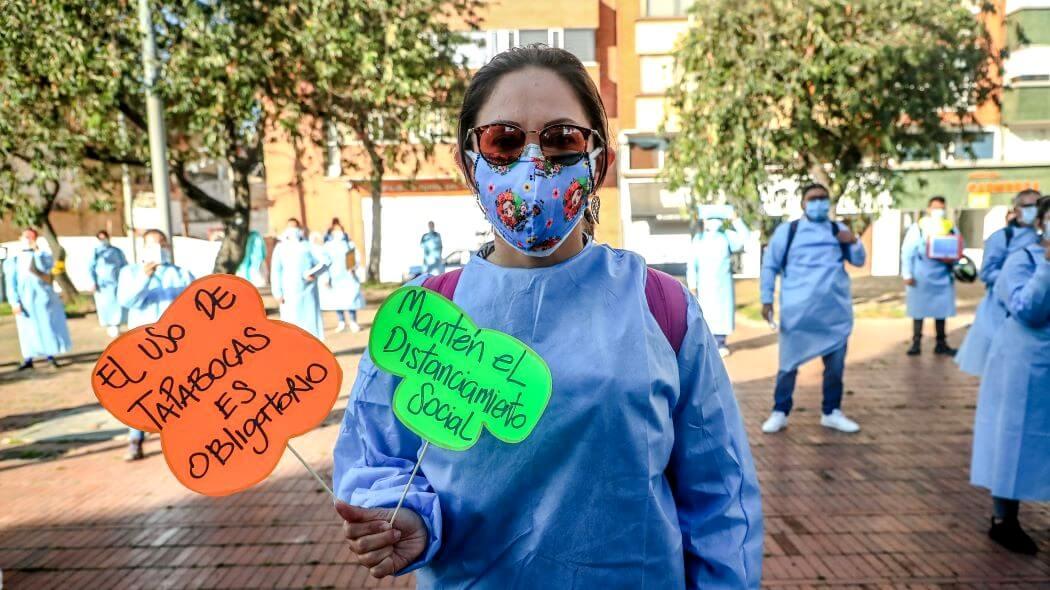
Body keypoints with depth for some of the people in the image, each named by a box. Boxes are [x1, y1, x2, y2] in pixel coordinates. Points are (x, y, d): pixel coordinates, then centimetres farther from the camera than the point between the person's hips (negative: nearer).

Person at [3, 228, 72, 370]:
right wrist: (14, 302, -7)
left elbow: (45, 268, -14)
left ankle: (50, 356, 11)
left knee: (48, 326, 3)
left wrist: (37, 252, -15)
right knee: (28, 329, 2)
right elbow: (10, 283, 0)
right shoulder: (13, 260, 3)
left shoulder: (42, 255, 7)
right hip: (25, 300, -1)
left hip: (43, 298, 1)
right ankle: (28, 358, 9)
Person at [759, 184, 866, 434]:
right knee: (789, 364, 2)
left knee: (836, 365, 11)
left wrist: (853, 242, -9)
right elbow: (770, 265, 3)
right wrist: (767, 300, -2)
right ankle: (780, 412, 14)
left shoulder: (838, 229, 10)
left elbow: (859, 261, 11)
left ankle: (831, 412, 26)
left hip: (836, 311, 4)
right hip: (797, 311, -3)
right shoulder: (787, 230, 0)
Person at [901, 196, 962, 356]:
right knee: (918, 310, 5)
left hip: (943, 277, 3)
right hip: (921, 277, -3)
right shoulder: (918, 227, -5)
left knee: (942, 310, 9)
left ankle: (941, 344, 19)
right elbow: (907, 252, -6)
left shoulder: (951, 227, 6)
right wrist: (907, 274, -9)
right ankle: (916, 343, 14)